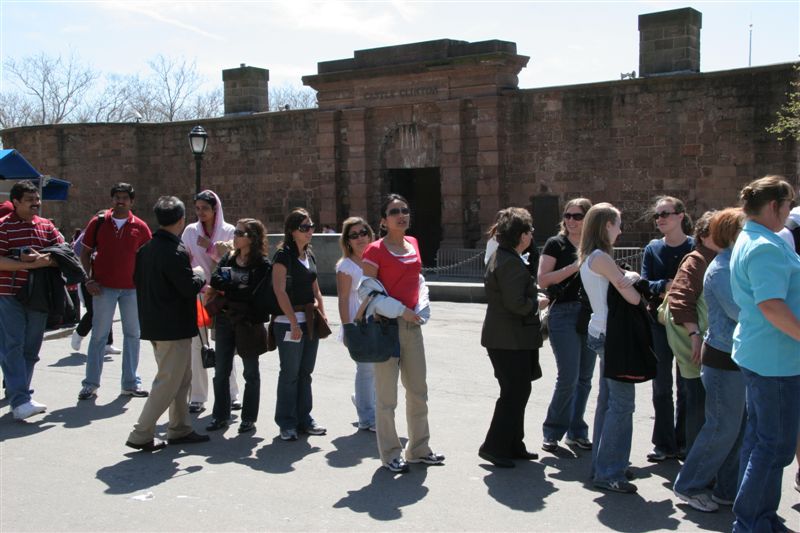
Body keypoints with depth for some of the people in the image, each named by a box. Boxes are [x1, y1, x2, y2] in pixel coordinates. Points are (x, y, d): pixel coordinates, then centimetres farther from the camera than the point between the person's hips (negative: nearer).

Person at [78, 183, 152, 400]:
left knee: (132, 334, 6)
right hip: (104, 287, -1)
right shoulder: (98, 222, 2)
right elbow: (85, 253, 7)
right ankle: (90, 383, 10)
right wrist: (89, 280, -4)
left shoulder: (140, 227, 3)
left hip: (132, 288, 2)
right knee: (99, 335, 2)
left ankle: (131, 383, 15)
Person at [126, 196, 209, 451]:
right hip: (174, 327, -9)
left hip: (154, 323, 9)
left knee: (182, 378, 18)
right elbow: (190, 288, -21)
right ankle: (141, 435, 1)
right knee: (168, 382, -1)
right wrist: (200, 275, 1)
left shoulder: (146, 249, 7)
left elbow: (138, 279, 16)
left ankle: (180, 429, 25)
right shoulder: (176, 252, -19)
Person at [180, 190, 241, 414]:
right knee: (197, 343, -2)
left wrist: (211, 247, -12)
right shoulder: (191, 231, 6)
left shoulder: (229, 231, 2)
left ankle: (231, 393, 15)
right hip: (197, 292, 1)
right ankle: (197, 397, 3)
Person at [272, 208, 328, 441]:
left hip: (310, 321, 7)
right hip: (290, 322, -7)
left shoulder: (309, 255, 14)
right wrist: (294, 322, -20)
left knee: (305, 372, 12)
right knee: (290, 374, -1)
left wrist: (322, 316, 10)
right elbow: (280, 290, -16)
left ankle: (304, 419, 21)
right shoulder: (283, 255, -8)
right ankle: (287, 424, 9)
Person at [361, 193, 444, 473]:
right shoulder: (376, 250, -11)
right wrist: (399, 310, -17)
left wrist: (421, 306, 6)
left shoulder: (413, 244, 9)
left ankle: (419, 448, 29)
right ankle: (391, 454, 16)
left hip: (412, 323, 7)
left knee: (418, 389, 15)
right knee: (387, 394, 3)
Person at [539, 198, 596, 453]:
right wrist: (574, 267, -17)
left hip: (591, 315, 5)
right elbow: (543, 279, -10)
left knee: (584, 378, 9)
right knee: (568, 377, -9)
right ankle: (552, 432, 7)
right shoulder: (556, 244, 0)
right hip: (564, 314, -5)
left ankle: (576, 431, 21)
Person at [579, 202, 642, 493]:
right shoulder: (601, 257, -17)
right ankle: (609, 473, 0)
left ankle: (602, 465, 24)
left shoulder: (588, 257, 14)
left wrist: (626, 277, -4)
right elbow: (633, 297, -17)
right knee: (622, 403, -5)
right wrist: (632, 279, 2)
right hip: (610, 334, -10)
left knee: (607, 399, 15)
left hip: (601, 332, 10)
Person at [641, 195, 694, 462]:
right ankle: (665, 444, 17)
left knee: (687, 386, 8)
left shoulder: (696, 247, -6)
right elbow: (645, 283, -3)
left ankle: (683, 441, 22)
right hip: (659, 324, 3)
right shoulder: (653, 248, 4)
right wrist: (665, 285, -21)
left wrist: (672, 291, -17)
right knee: (661, 387, 8)